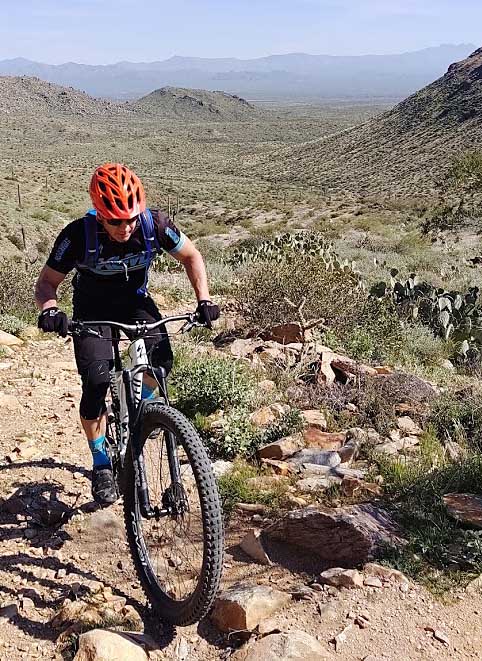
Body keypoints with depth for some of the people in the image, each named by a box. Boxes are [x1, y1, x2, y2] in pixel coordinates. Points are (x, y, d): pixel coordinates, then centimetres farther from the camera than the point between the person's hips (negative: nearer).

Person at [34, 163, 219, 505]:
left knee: (161, 361, -22)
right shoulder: (79, 235, -29)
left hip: (135, 300, 2)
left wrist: (204, 299, -20)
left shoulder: (154, 224, -25)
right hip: (93, 309, -2)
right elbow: (47, 282, -18)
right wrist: (50, 309, -40)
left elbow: (191, 256, -7)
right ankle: (101, 462, 4)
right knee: (96, 381, -18)